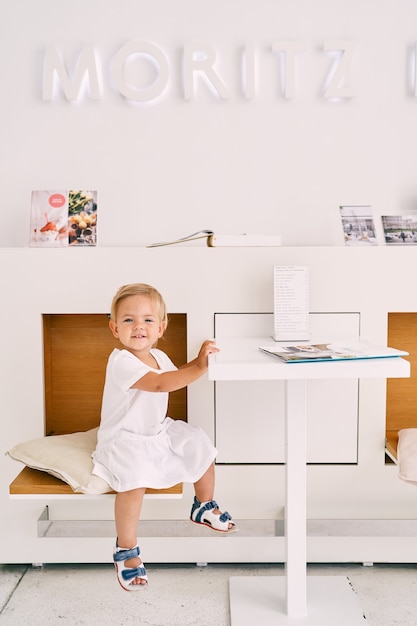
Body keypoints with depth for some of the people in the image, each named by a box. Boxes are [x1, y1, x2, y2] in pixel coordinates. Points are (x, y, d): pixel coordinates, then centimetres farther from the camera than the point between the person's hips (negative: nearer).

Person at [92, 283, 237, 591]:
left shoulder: (159, 356, 3)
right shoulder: (121, 361, -24)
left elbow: (176, 377, 21)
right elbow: (160, 383, -37)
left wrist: (197, 361, 6)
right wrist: (199, 368, -37)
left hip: (160, 431, 8)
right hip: (125, 439, -8)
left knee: (201, 446, 3)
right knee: (135, 480, -32)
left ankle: (204, 507, 29)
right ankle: (126, 550, -10)